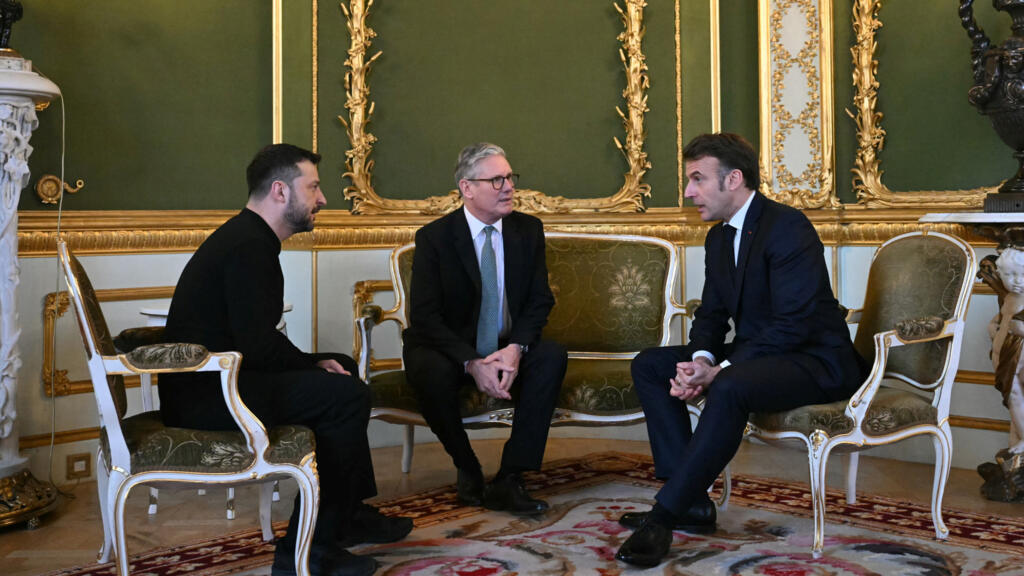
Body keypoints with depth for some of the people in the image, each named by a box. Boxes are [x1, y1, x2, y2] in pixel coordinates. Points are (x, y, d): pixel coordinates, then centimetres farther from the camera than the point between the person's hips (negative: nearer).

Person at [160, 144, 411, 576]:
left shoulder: (248, 238, 14)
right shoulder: (248, 248, -18)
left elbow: (258, 339, 16)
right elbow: (259, 347, -24)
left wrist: (316, 362, 4)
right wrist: (315, 363, -8)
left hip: (214, 379, 11)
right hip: (205, 397, -11)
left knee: (341, 368, 18)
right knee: (347, 395, -16)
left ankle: (350, 514, 23)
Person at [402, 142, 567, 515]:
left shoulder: (528, 230, 1)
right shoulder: (434, 238, -11)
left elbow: (540, 300, 0)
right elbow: (424, 316, -16)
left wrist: (516, 348, -21)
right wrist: (472, 363, -30)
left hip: (506, 349, 3)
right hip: (448, 349, -3)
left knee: (553, 356, -26)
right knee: (431, 374, -36)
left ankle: (508, 481, -24)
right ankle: (467, 469, -9)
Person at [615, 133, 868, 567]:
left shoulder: (788, 227, -18)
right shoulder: (719, 237, 10)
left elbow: (794, 324, -24)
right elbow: (710, 315, 10)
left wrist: (720, 370, -27)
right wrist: (701, 360, -13)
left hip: (815, 361, -9)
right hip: (752, 357, 9)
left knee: (730, 387, -38)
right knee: (648, 365, 0)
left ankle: (664, 516, -28)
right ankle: (692, 502, -7)